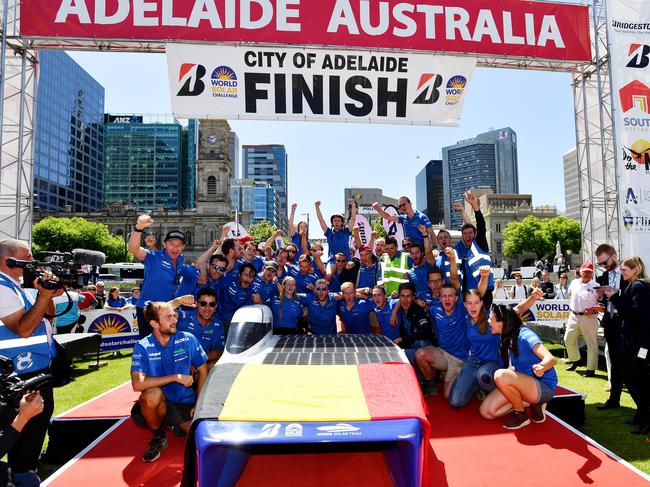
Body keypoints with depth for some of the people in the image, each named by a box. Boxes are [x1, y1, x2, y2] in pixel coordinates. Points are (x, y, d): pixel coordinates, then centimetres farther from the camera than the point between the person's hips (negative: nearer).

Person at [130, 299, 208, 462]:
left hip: (187, 404, 3)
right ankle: (158, 435, -5)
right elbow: (137, 384, -25)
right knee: (152, 395, -35)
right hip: (160, 404, -2)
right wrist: (177, 377, -24)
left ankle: (179, 426, 17)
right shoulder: (143, 347, -11)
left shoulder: (188, 339, -6)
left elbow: (202, 371, 2)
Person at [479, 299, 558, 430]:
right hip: (525, 383, 9)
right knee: (486, 411, -4)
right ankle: (531, 403, 6)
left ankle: (521, 414, -11)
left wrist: (541, 367, -60)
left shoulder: (525, 335, -25)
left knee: (500, 375, -37)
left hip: (544, 387, -9)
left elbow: (551, 359, -40)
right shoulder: (508, 336, 1)